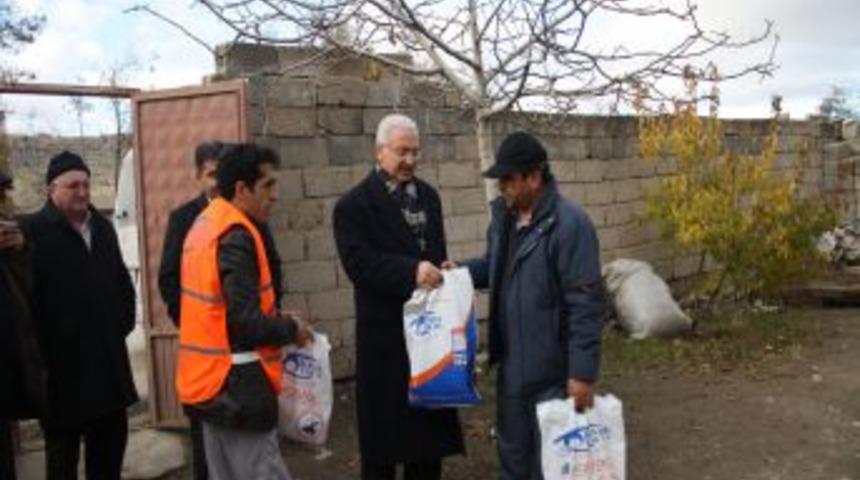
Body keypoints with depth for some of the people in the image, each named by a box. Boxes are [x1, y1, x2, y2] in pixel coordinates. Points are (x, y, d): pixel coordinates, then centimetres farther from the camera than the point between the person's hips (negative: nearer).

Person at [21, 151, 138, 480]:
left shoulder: (103, 227, 11)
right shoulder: (32, 231, -11)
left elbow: (122, 280, 22)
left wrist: (125, 320, 11)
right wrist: (44, 346, -15)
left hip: (109, 360, 6)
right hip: (62, 364, -6)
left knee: (111, 441, 17)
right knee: (62, 451, 8)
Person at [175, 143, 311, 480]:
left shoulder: (205, 224, 11)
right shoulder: (236, 235, -19)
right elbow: (246, 322, -24)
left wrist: (276, 318, 10)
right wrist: (291, 329, -7)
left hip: (210, 380, 10)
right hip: (235, 385, -10)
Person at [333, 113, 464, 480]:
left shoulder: (428, 196, 12)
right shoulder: (354, 204, -8)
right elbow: (358, 262, -20)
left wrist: (440, 271, 0)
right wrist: (411, 271, -28)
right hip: (385, 332, -6)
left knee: (430, 418, 15)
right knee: (384, 421, 3)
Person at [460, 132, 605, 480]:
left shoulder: (569, 223, -20)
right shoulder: (504, 215, 5)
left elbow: (586, 304, -21)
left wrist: (583, 372, -21)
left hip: (551, 371, -7)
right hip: (510, 363, 8)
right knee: (511, 450, 21)